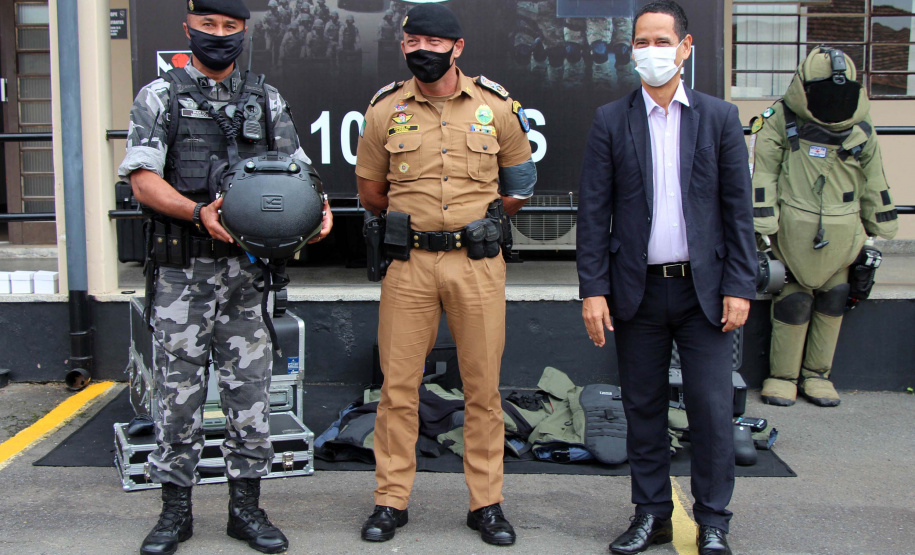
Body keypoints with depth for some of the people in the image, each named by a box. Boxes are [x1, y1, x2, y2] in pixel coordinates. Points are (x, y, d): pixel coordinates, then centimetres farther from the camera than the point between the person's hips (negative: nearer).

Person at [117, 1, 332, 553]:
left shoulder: (267, 101, 13)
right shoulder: (159, 97, 4)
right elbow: (143, 177, -6)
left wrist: (318, 207, -11)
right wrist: (199, 211, -22)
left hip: (248, 268, 3)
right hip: (183, 269, -2)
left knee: (251, 388, 6)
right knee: (179, 390, 4)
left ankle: (246, 507, 18)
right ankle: (176, 510, 17)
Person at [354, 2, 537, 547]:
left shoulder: (496, 106, 4)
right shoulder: (385, 109, 4)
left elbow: (520, 183, 14)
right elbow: (371, 191, 13)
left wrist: (480, 220, 12)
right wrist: (416, 218, 12)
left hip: (478, 262, 0)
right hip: (408, 263, 1)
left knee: (483, 386, 5)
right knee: (398, 384, 4)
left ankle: (487, 502, 18)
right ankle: (392, 500, 17)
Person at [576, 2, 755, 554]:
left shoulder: (720, 117, 5)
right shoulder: (611, 121, 5)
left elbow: (739, 209, 3)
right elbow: (594, 212, 2)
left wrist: (740, 286, -3)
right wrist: (593, 290, -5)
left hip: (704, 288, 0)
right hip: (638, 290, 1)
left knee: (713, 410, 1)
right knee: (643, 409, 9)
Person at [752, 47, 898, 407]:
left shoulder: (861, 130, 9)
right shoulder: (781, 120, -5)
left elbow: (874, 185, 17)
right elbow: (761, 173, -7)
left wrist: (879, 235, 17)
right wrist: (760, 229, -13)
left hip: (842, 236, 4)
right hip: (794, 230, -4)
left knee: (833, 301, 5)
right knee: (793, 303, -1)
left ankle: (817, 375, 21)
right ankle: (782, 376, 15)